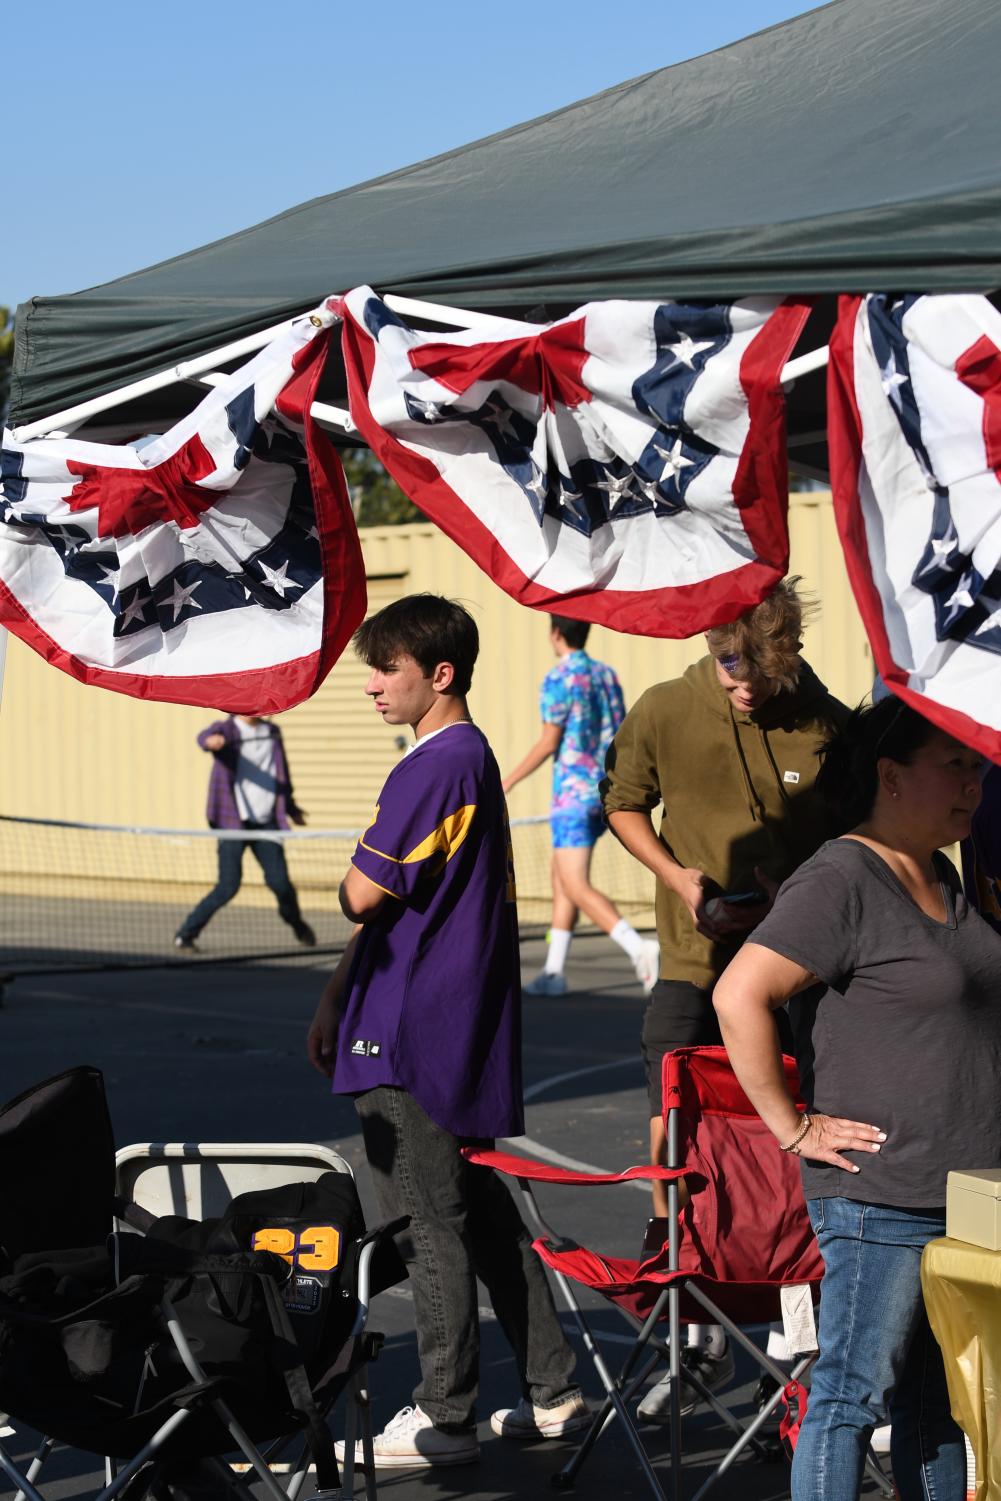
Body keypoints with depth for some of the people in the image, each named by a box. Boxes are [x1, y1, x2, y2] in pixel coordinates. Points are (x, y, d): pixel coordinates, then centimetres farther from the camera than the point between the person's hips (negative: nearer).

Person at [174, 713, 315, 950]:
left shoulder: (272, 733, 13)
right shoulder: (227, 730, -4)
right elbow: (204, 737, -28)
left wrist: (290, 807, 33)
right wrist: (211, 741, -51)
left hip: (266, 823, 4)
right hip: (233, 822, -4)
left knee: (280, 882, -3)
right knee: (228, 887, -12)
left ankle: (295, 921, 28)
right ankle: (186, 934, 1)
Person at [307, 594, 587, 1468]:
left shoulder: (435, 768, -17)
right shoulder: (473, 759, 15)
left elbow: (364, 896, -21)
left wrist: (347, 882, 3)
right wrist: (337, 1000, 21)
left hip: (412, 1034, -10)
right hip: (464, 1031, 10)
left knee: (427, 1224, -3)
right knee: (480, 1211, 15)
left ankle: (445, 1416, 4)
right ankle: (553, 1394, 20)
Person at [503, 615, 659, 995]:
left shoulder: (558, 679, -10)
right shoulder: (607, 675, 11)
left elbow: (549, 743, -12)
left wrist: (507, 782, -4)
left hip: (573, 791, -8)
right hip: (604, 791, 8)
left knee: (577, 887, -10)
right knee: (561, 877, 17)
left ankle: (640, 948, -29)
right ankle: (554, 972, 17)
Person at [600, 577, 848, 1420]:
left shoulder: (828, 728, -9)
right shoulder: (663, 715, -5)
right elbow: (623, 804, 11)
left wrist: (794, 892, -16)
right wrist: (678, 875, -5)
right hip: (695, 960, 1)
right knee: (671, 1137, -7)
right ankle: (697, 1335, 5)